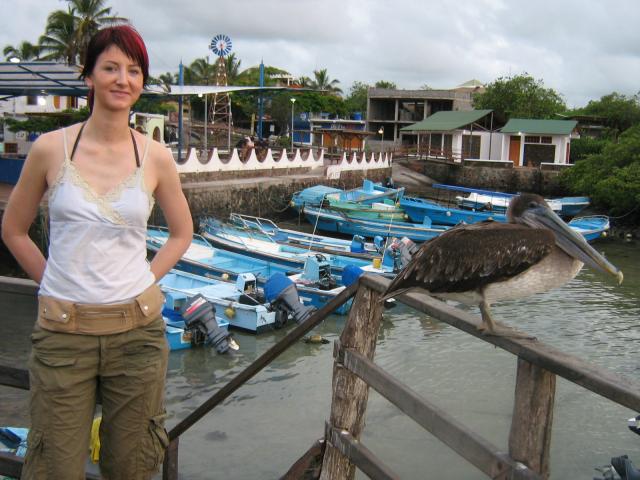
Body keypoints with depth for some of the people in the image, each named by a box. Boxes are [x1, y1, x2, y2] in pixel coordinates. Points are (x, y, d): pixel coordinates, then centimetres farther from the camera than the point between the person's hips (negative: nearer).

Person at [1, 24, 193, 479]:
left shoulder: (155, 156, -1)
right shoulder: (51, 148, -4)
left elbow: (182, 232, 14)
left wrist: (144, 280, 4)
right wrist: (55, 283, 2)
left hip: (136, 327, 1)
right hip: (63, 329, -1)